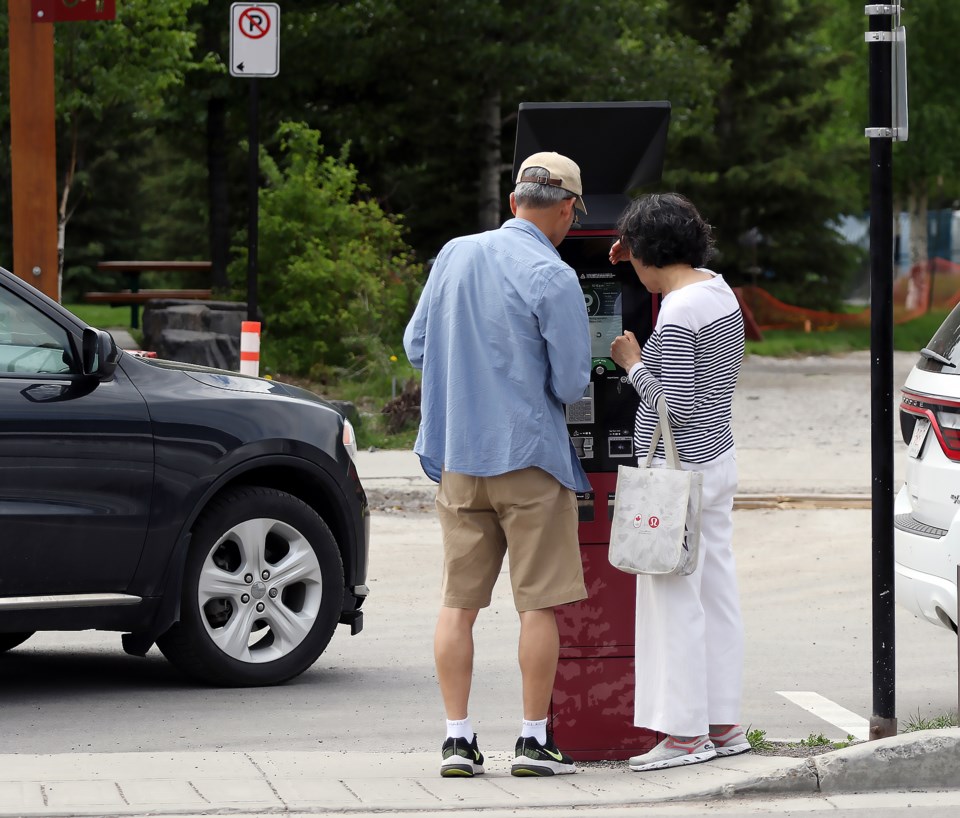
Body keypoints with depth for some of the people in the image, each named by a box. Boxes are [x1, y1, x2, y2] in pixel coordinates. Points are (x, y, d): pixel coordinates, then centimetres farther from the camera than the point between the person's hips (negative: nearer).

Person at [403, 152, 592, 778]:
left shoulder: (454, 256, 4)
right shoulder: (553, 278, -13)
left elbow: (416, 346, 12)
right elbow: (571, 385, -11)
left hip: (458, 456, 5)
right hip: (530, 456, -5)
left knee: (459, 601, 8)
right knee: (539, 602, 2)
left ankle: (458, 738, 6)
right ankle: (535, 740, 4)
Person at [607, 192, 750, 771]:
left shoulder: (677, 316, -21)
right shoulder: (719, 289, 6)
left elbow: (678, 403, -24)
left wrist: (634, 363, -10)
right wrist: (642, 256, 29)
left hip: (678, 470, -9)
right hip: (719, 458, 9)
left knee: (674, 600, -3)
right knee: (717, 592, 12)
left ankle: (687, 733, 0)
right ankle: (724, 724, 17)